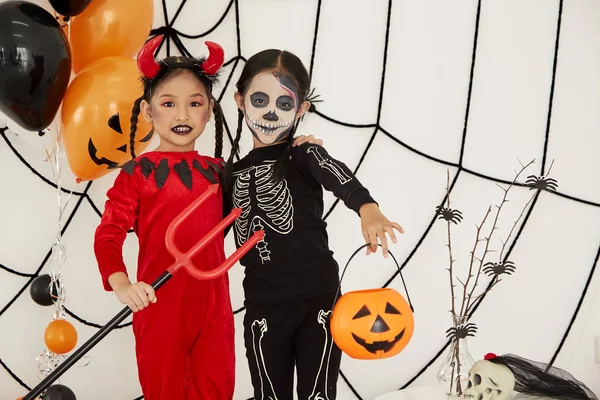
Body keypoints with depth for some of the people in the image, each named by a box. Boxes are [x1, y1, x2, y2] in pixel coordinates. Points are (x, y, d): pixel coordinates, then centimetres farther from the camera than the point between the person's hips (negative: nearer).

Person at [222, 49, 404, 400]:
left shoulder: (303, 154, -6)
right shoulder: (234, 172, 8)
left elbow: (340, 178, -29)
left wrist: (368, 209, -50)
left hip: (318, 300, -3)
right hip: (263, 308, 4)